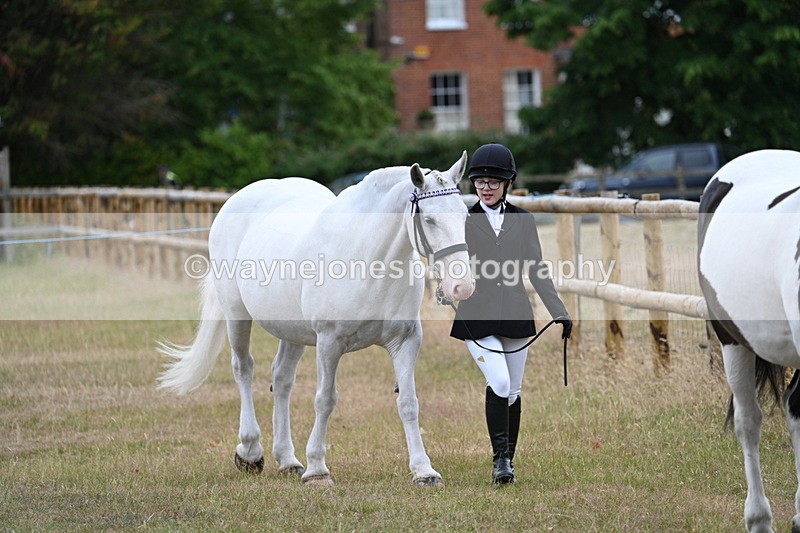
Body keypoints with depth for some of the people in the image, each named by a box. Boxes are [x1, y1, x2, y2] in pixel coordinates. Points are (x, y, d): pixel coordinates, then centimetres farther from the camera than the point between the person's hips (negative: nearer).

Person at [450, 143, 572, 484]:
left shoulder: (523, 221, 7)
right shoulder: (463, 221, 1)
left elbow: (536, 271, 9)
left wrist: (560, 313, 4)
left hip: (515, 314, 3)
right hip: (477, 315, -3)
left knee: (513, 392, 7)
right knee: (499, 383, -18)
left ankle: (508, 461, 20)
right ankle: (500, 458, -8)